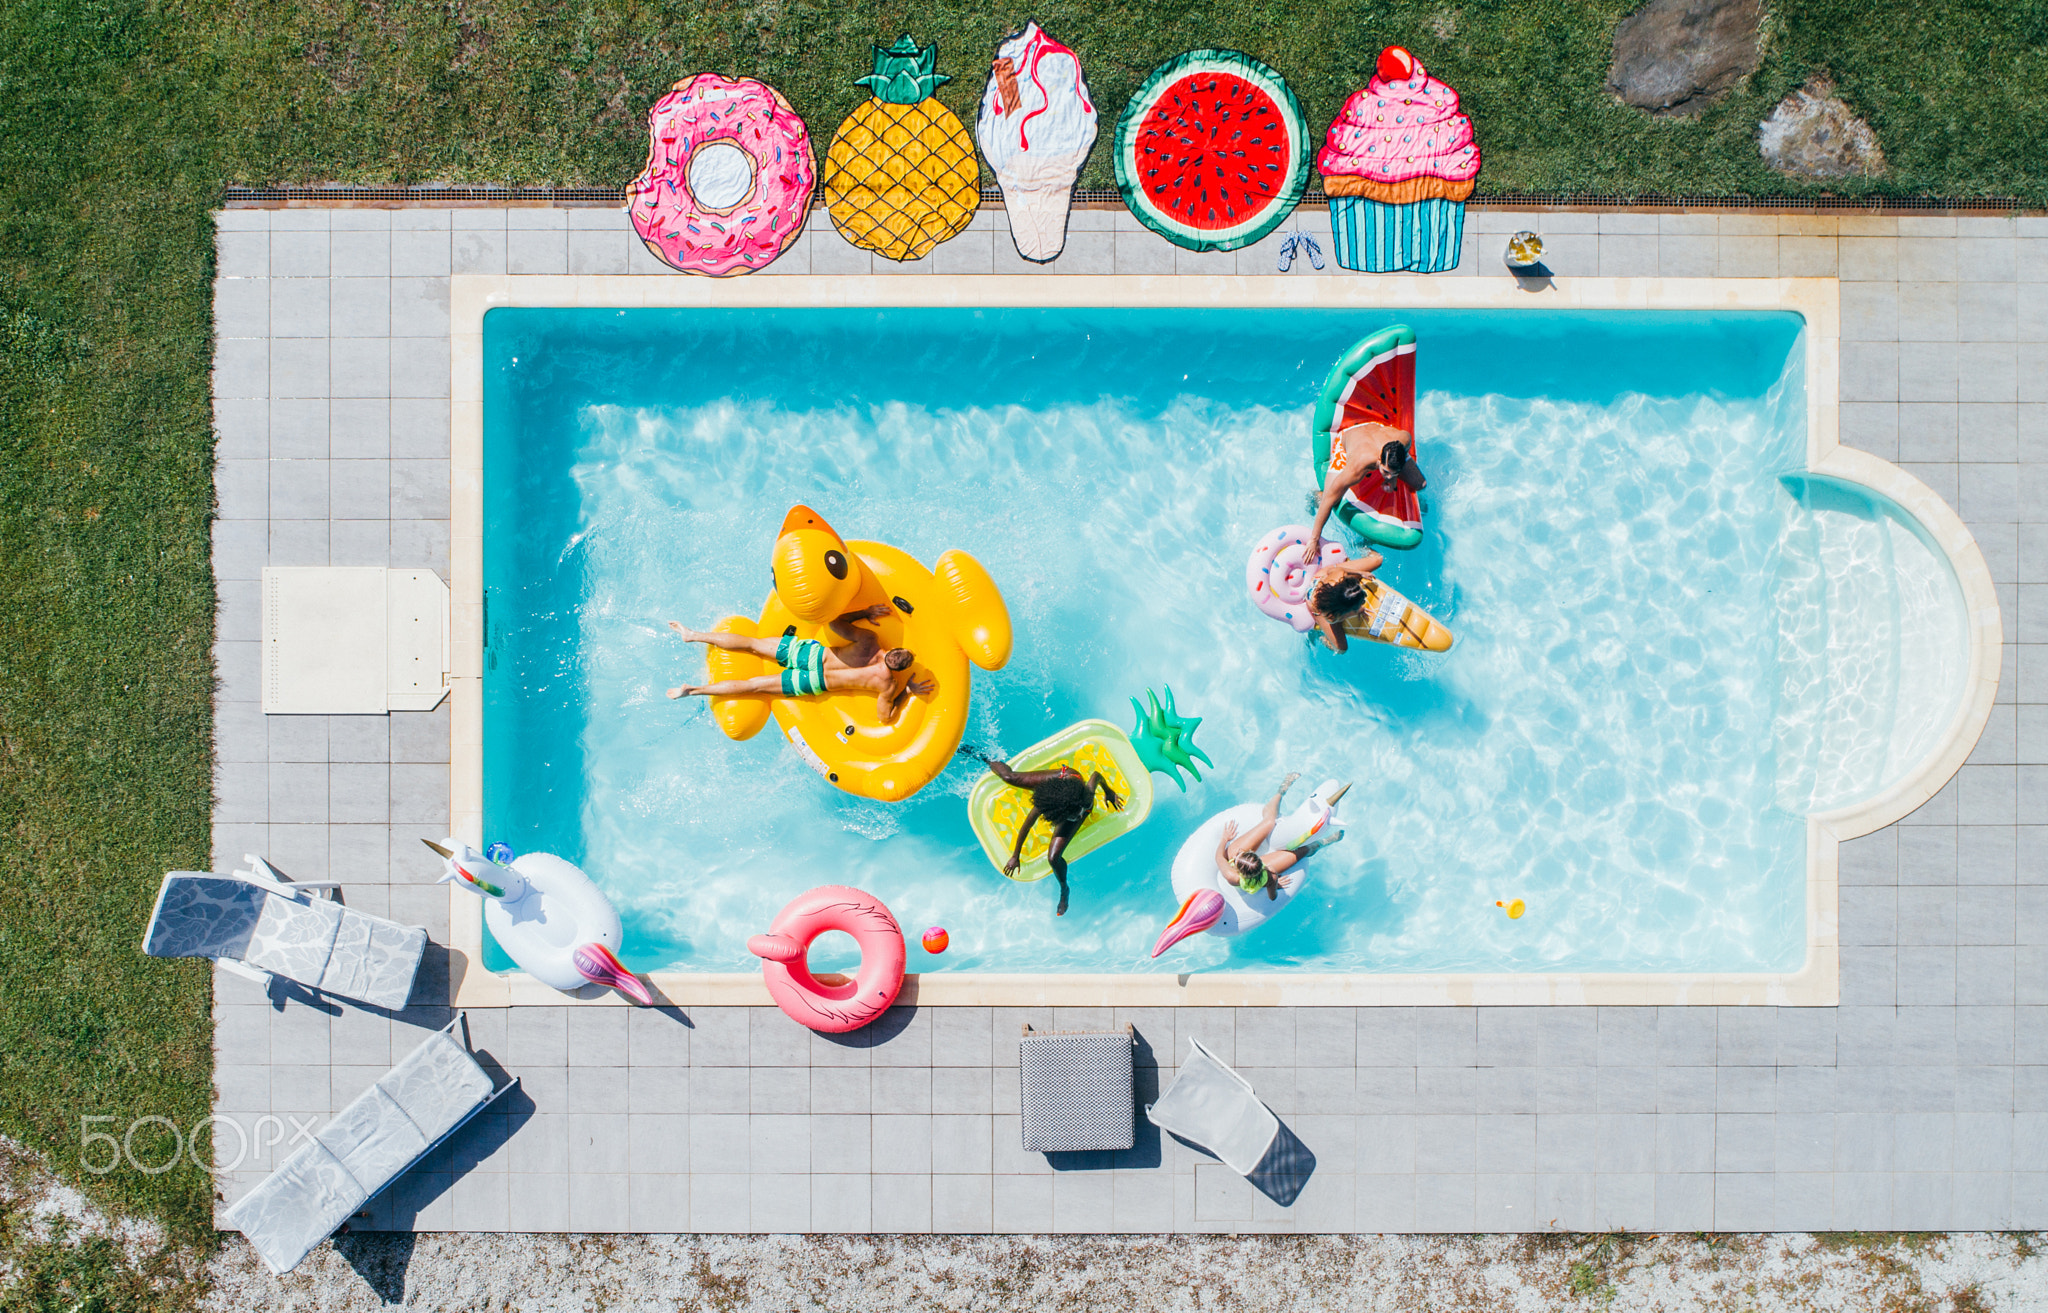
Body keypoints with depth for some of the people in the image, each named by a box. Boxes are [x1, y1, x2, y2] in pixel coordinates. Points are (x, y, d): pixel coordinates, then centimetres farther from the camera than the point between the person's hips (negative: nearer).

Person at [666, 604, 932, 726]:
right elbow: (885, 717, -4)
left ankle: (693, 635, 8)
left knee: (752, 643, 9)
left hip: (813, 652, 2)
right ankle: (694, 690, 5)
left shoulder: (868, 639, -11)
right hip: (817, 682, -2)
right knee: (755, 685, 3)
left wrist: (865, 612, 9)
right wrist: (908, 692, -3)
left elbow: (835, 623, 1)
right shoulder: (889, 686, -17)